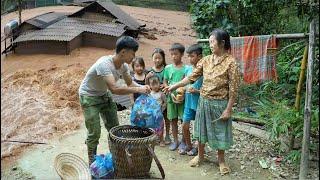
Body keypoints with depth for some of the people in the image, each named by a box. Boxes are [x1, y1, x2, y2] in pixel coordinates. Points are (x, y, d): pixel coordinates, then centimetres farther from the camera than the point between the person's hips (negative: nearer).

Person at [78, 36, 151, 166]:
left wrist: (142, 87, -21)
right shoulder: (104, 63, -35)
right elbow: (114, 89, -43)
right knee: (94, 132, -6)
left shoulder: (124, 65, -11)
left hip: (104, 95, 8)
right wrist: (137, 89, -40)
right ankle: (92, 163, 13)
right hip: (89, 96, -7)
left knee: (114, 128, 10)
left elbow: (130, 83, 0)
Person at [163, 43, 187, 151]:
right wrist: (168, 87, -10)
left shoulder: (186, 68, -5)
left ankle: (184, 141, 21)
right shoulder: (168, 68, 4)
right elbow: (164, 82, 9)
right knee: (173, 120, 11)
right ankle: (175, 140, 26)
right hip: (171, 97, 3)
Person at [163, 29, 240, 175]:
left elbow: (234, 89, -14)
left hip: (219, 103, -5)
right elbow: (192, 77, 4)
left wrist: (228, 109, -14)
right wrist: (174, 86, -1)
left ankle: (221, 160, 31)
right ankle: (200, 156, 37)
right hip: (203, 101, 5)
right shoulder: (205, 60, 1)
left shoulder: (231, 62, -14)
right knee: (202, 129, 16)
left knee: (220, 131, 9)